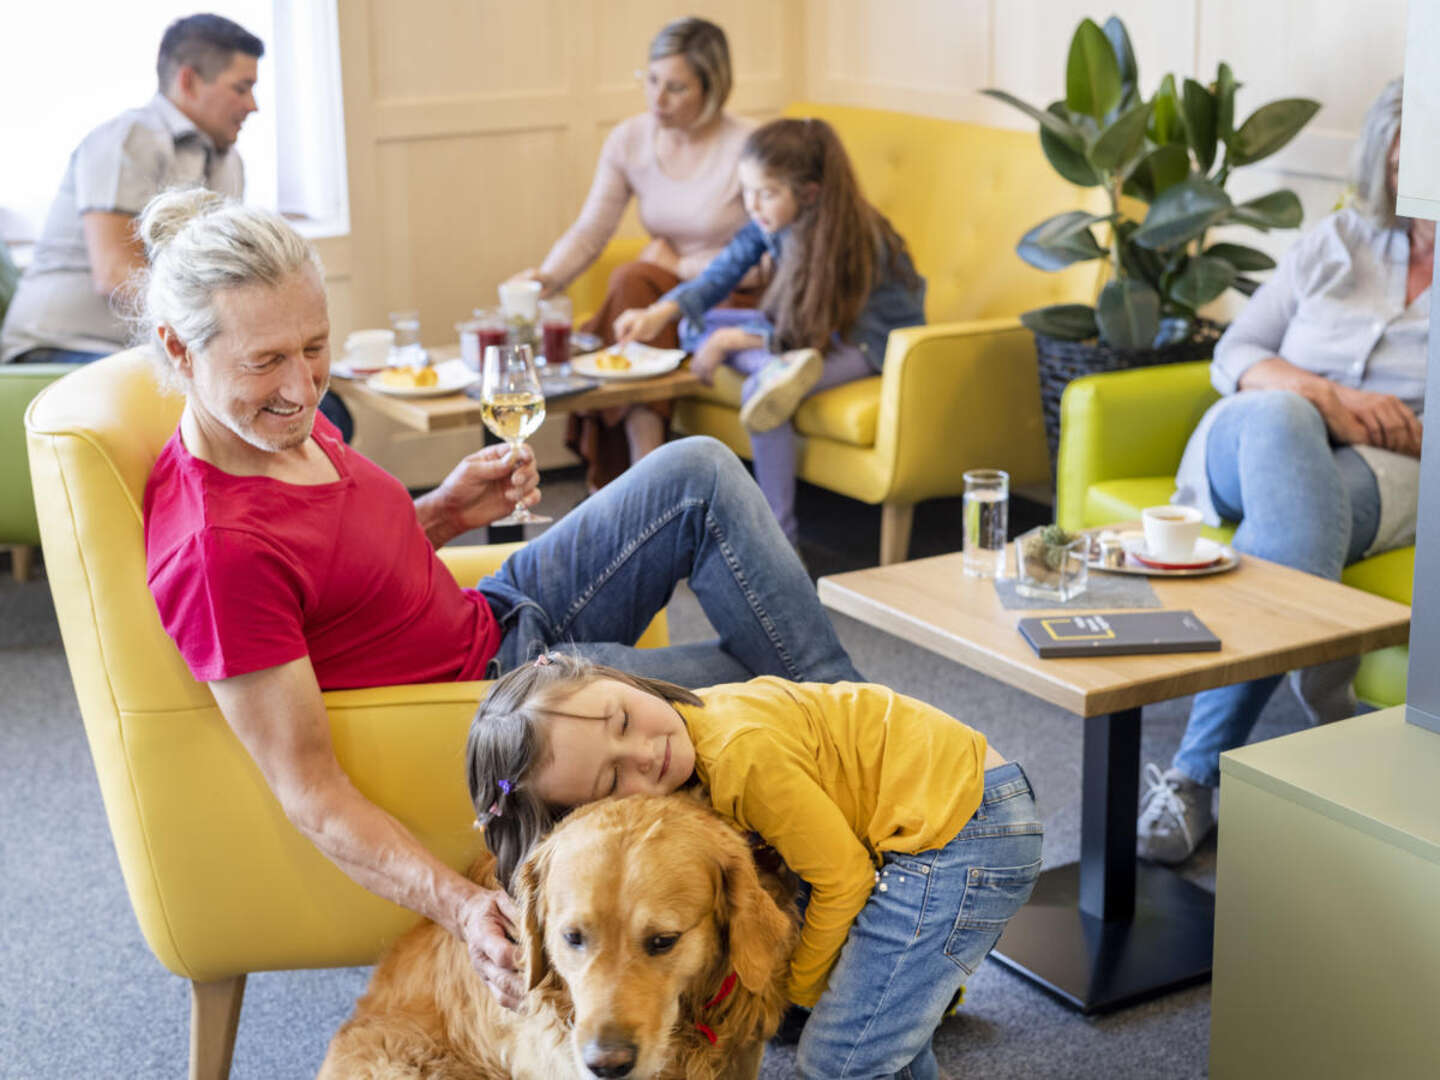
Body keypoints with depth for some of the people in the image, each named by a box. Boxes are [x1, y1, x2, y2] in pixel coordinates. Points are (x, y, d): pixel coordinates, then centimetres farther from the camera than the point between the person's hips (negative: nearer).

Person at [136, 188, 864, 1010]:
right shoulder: (216, 549, -31)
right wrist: (461, 908, -40)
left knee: (701, 471, 0)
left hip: (496, 618, 8)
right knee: (772, 692, -5)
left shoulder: (285, 422, -5)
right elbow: (310, 790, -29)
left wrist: (448, 512, -3)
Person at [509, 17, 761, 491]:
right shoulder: (629, 140, 0)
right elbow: (590, 230, -5)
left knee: (631, 282, -29)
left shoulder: (745, 147, -15)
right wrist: (549, 277, -24)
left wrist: (680, 265, -10)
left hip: (736, 301, -5)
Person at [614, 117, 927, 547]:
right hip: (810, 326, 8)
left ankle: (781, 541, -27)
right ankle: (780, 368, -31)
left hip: (872, 339, -8)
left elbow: (812, 331, -25)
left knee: (758, 391, -33)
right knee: (694, 326, -4)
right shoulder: (772, 220, -9)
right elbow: (716, 278, -6)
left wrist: (730, 340, -24)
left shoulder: (852, 237, -29)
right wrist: (659, 313, -23)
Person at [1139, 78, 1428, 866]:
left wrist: (1409, 434, -16)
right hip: (1254, 441, 2)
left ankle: (1198, 773, -31)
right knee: (1279, 416, -38)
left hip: (1389, 474, -1)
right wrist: (1325, 398, -10)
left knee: (1269, 542, -37)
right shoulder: (1338, 241, 17)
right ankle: (1325, 699, -45)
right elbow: (1234, 357, 9)